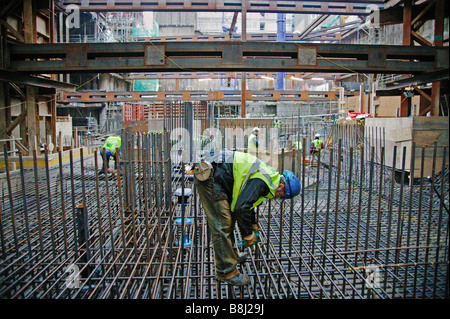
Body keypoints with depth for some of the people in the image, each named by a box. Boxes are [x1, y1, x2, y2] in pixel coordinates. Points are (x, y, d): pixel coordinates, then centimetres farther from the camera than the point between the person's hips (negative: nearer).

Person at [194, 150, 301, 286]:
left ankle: (231, 254, 40)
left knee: (229, 218, 23)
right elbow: (242, 208, -22)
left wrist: (254, 228, 30)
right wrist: (248, 235, -7)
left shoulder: (269, 176, 16)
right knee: (222, 226, -7)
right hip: (210, 178, -11)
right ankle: (226, 271, 4)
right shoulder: (262, 182, -16)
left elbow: (247, 202, 29)